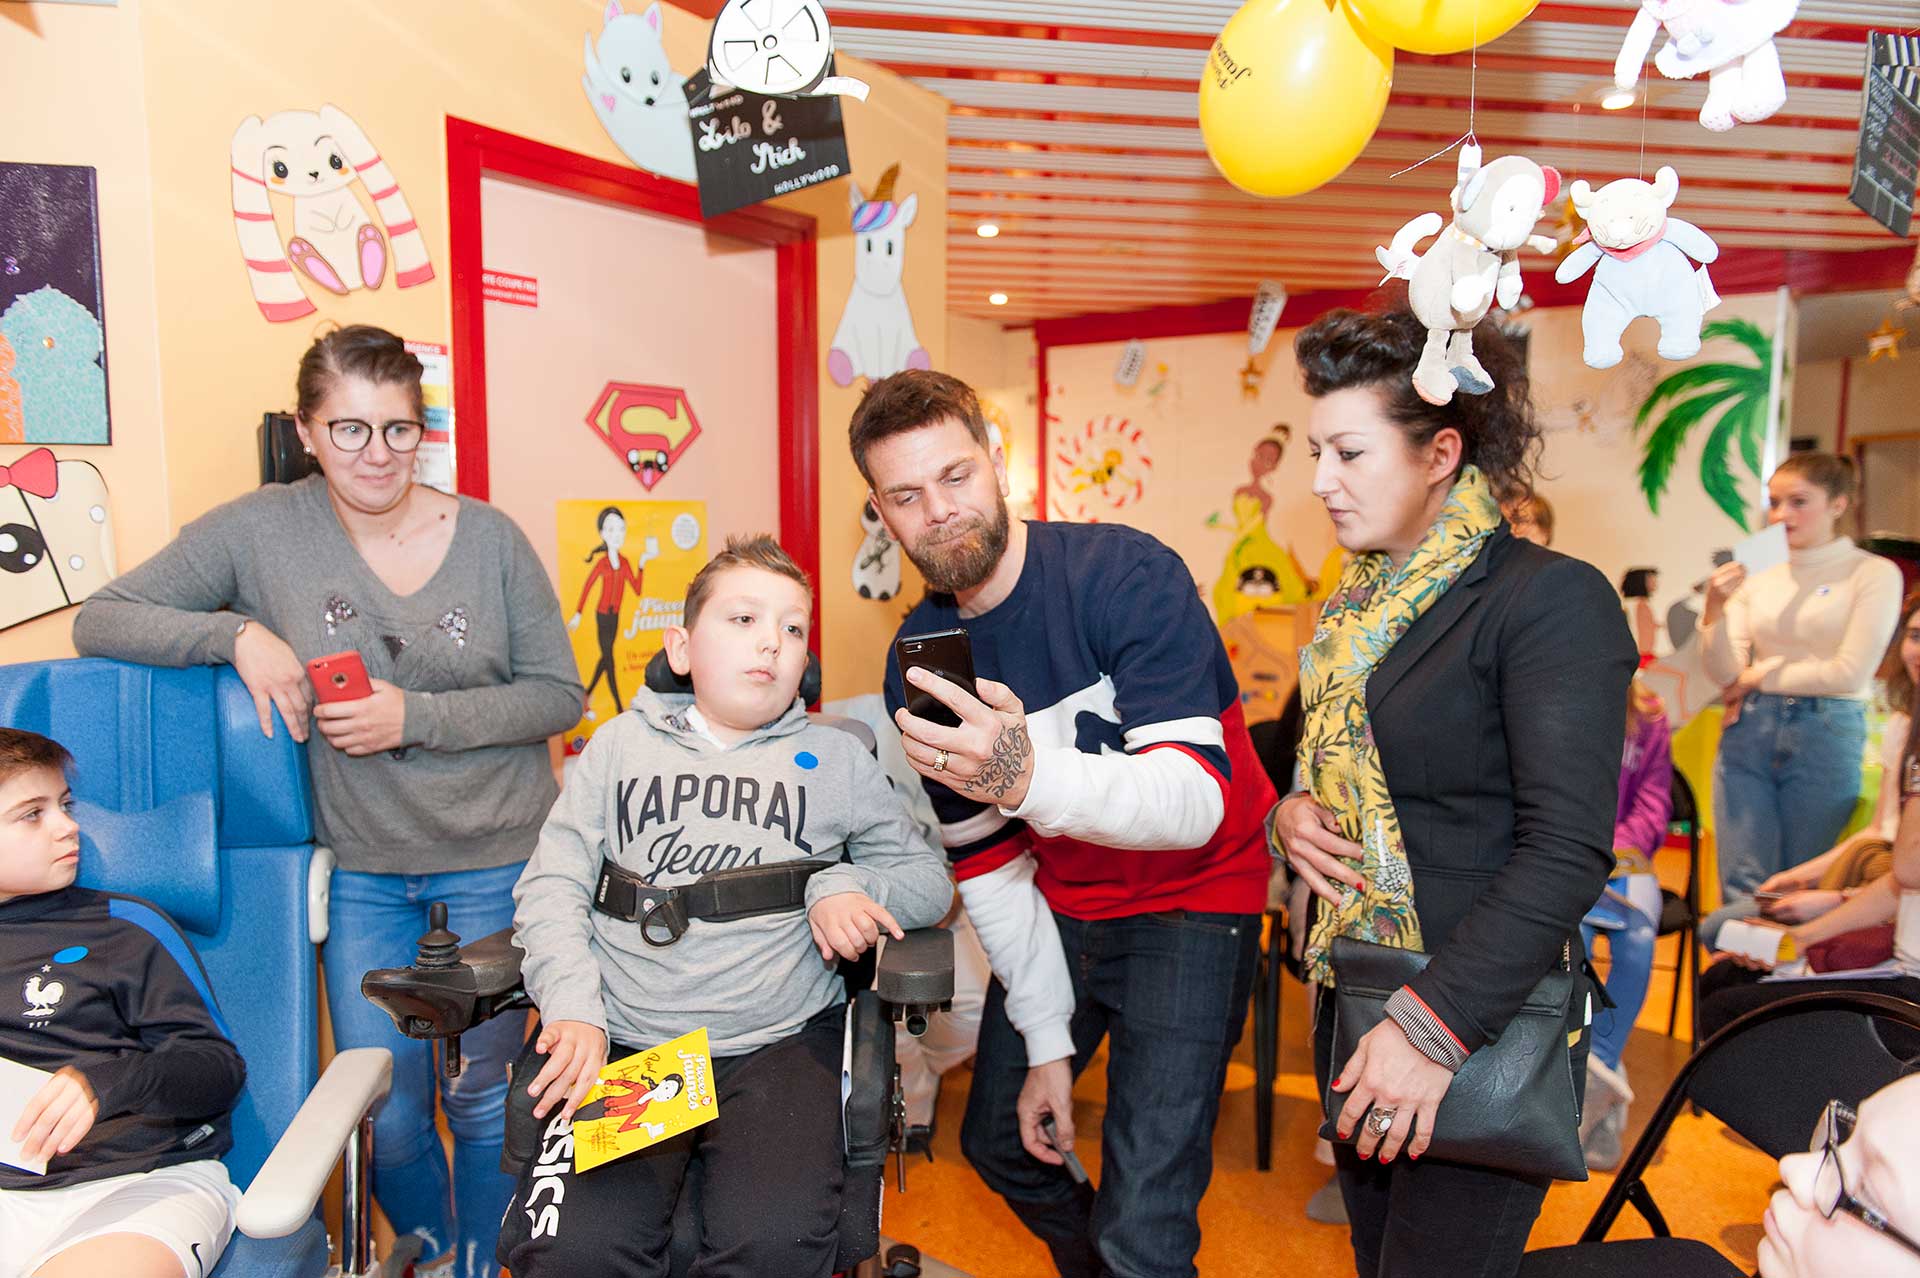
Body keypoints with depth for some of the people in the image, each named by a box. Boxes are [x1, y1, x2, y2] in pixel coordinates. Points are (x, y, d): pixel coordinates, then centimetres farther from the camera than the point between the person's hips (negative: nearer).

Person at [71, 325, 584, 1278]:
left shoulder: (488, 536, -4)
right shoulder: (262, 529, -4)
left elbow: (557, 694, -4)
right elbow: (100, 621, -1)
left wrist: (416, 717, -16)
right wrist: (235, 634, -18)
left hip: (495, 866, 0)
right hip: (359, 870, 1)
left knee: (483, 1097, 12)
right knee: (388, 1112, 8)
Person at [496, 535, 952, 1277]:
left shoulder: (836, 759, 10)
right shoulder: (623, 744, 11)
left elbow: (929, 880, 13)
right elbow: (553, 884, 6)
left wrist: (844, 885, -7)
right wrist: (573, 1004, -9)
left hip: (779, 1044, 0)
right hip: (625, 1043, 1)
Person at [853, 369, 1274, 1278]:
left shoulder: (1127, 575, -23)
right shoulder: (918, 663, -6)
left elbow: (1196, 803, -32)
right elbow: (987, 862, 0)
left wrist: (1028, 776, -49)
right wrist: (1047, 1041, -3)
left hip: (1192, 896, -5)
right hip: (1059, 906, 6)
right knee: (997, 1142, 21)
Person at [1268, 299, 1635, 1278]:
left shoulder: (1551, 600, -14)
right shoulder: (1357, 604, 9)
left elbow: (1567, 850, -21)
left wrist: (1436, 1026, -24)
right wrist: (1290, 812, -2)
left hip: (1481, 1018, -7)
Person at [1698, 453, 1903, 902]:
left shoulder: (1874, 573, 0)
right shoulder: (1758, 575, 11)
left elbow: (1850, 672, -10)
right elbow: (1725, 673, 3)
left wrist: (1761, 677, -1)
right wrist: (1715, 609, -12)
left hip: (1827, 735, -3)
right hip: (1749, 731, 3)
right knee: (1742, 892, 2)